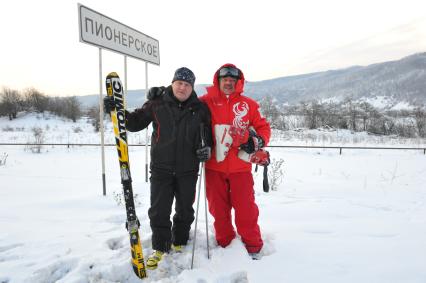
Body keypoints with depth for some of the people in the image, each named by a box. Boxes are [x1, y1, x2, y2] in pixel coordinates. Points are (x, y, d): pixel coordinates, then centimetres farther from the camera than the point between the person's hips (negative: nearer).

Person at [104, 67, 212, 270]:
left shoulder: (199, 108, 2)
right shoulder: (157, 103, -1)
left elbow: (208, 131, 12)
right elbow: (135, 123, 3)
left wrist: (206, 147, -7)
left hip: (188, 169, 1)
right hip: (161, 168, -1)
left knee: (185, 210, 14)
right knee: (159, 211, 4)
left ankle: (179, 243, 36)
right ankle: (160, 247, 24)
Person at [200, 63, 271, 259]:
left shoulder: (249, 104, 7)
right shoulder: (206, 102, 4)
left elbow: (263, 127, 12)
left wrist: (257, 141, -9)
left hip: (240, 166, 0)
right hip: (214, 165, 1)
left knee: (245, 208, 3)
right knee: (218, 208, 10)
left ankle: (252, 246, 21)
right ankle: (224, 243, 29)